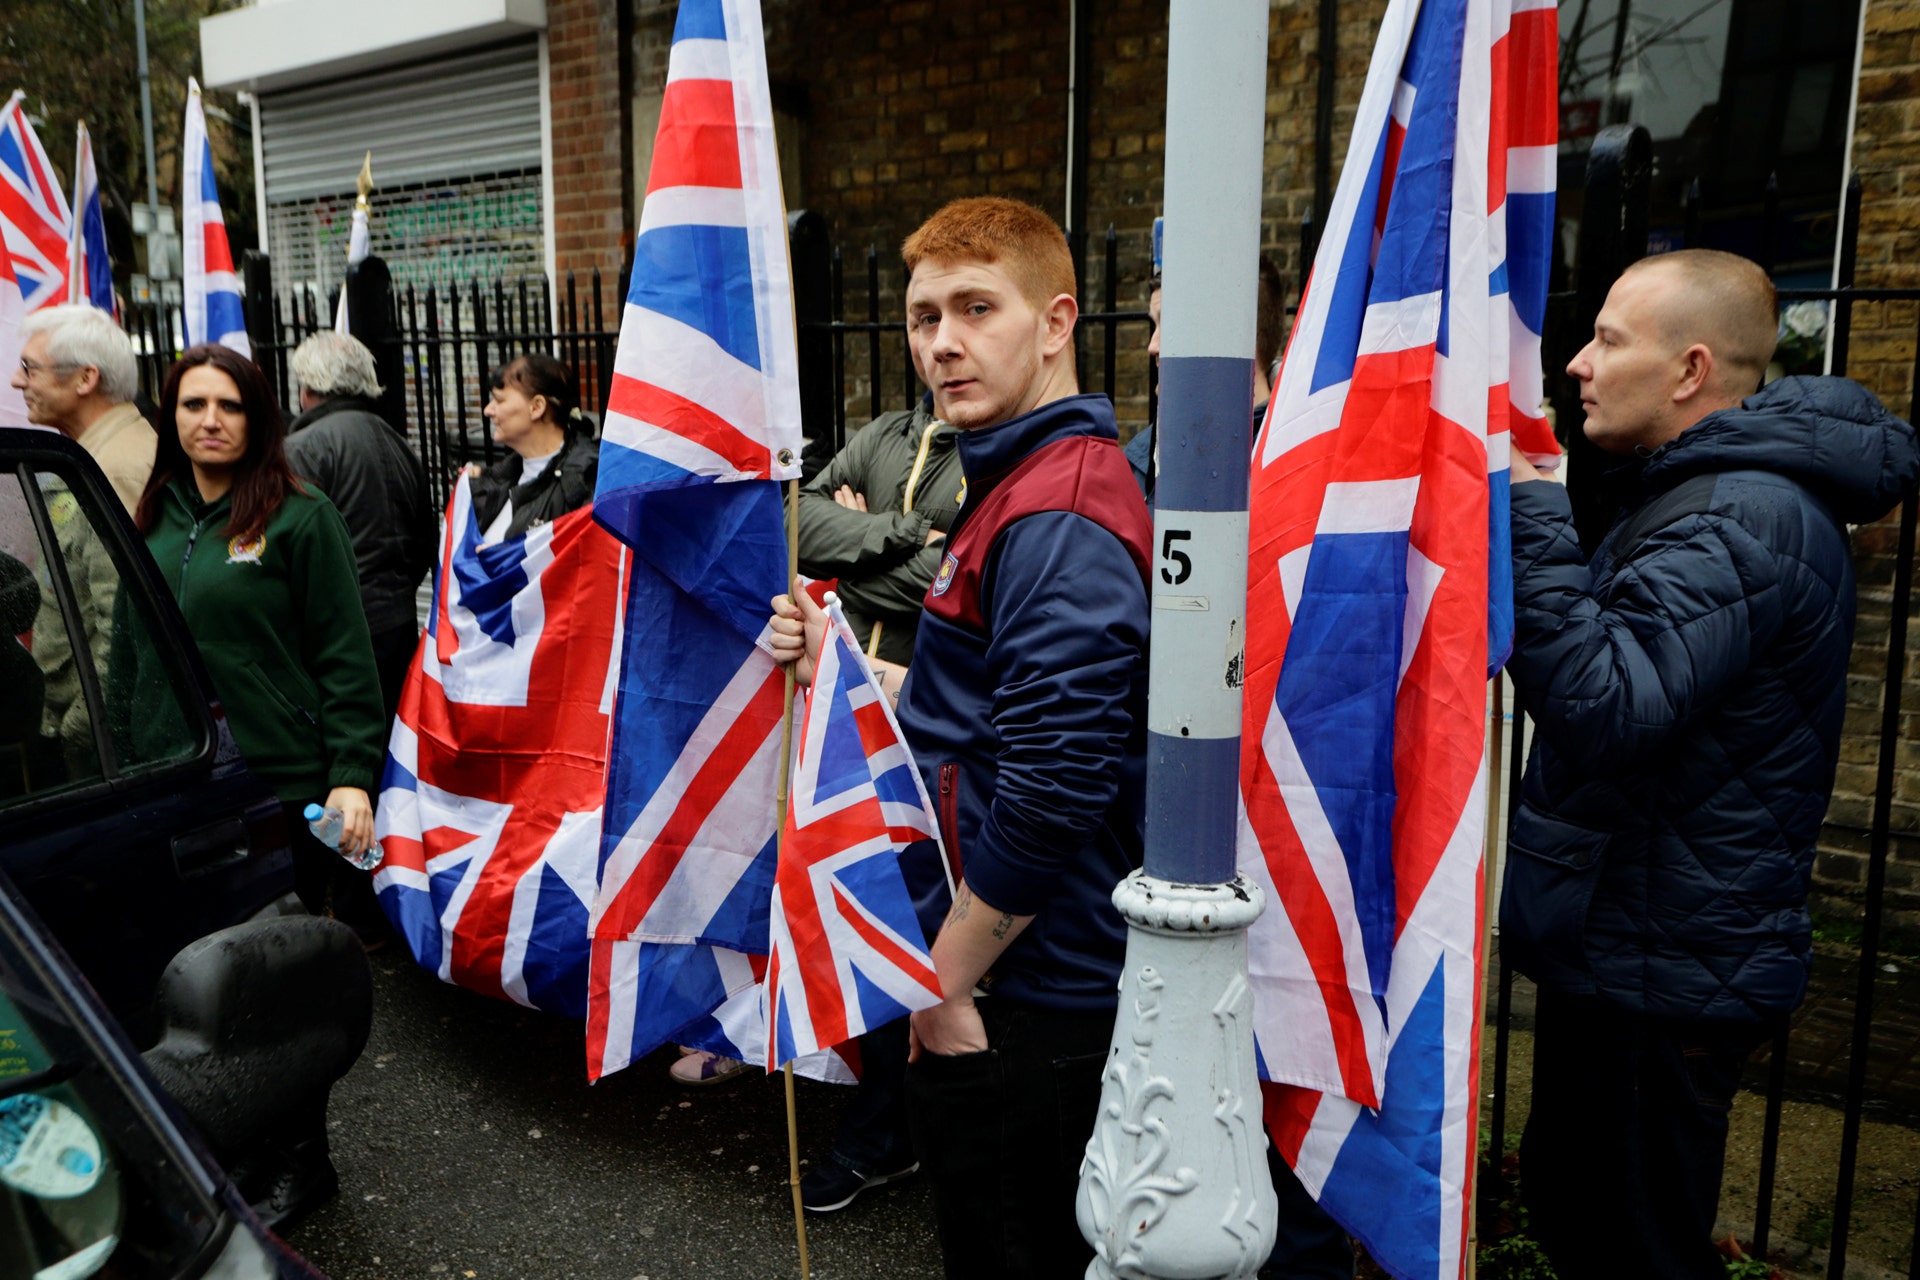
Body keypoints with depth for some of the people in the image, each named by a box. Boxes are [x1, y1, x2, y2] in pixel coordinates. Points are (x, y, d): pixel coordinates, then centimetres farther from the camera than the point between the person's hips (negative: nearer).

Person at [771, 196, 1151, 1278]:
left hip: (1024, 1008, -10)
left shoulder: (1058, 521, -23)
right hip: (1025, 982, 10)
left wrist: (946, 979, -17)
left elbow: (1049, 792, -28)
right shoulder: (1026, 481, 12)